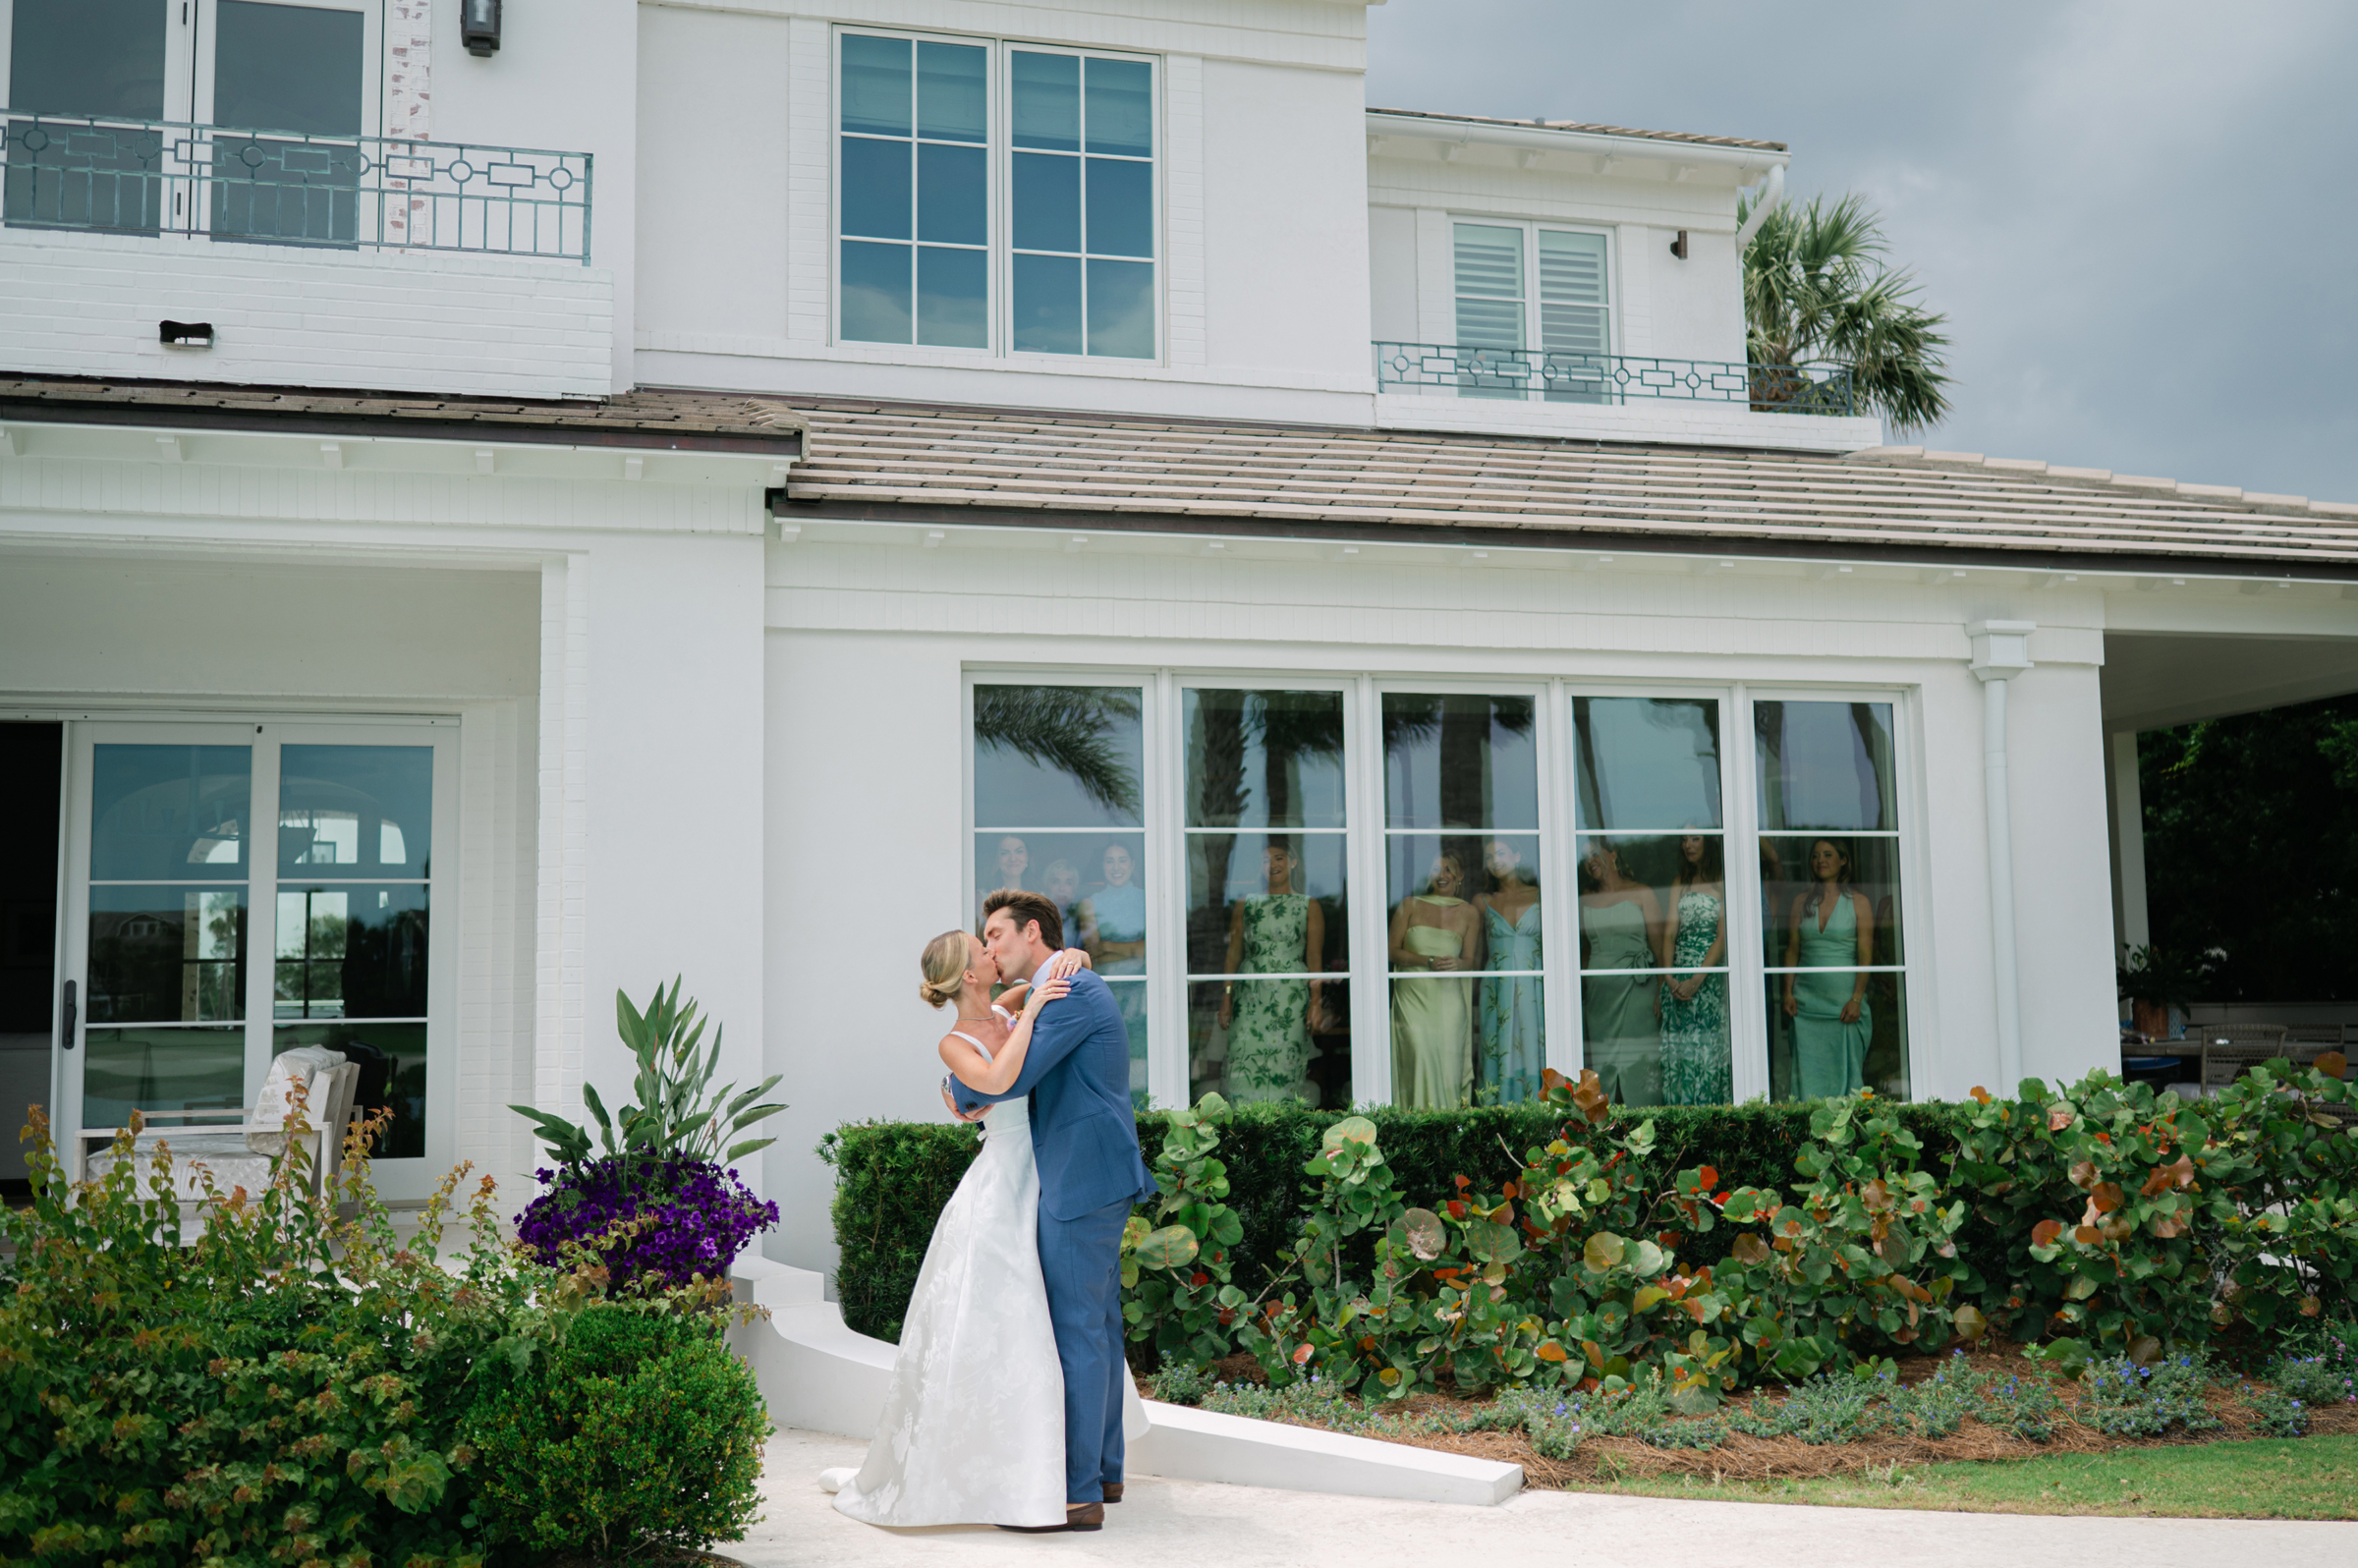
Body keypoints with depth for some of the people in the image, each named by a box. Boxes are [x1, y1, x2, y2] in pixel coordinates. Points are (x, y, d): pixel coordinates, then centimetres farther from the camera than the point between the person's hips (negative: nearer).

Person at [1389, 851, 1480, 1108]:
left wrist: (1456, 964, -14)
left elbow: (1470, 960, 10)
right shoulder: (1410, 905, 7)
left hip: (1448, 998, 1)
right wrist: (1428, 961, -11)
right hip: (1412, 997, -1)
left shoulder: (1469, 913, 10)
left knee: (1448, 1059, -8)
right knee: (1420, 1054, -20)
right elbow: (1393, 951, 4)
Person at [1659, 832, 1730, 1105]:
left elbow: (1723, 937, -8)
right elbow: (1670, 931, 7)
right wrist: (1668, 976, -8)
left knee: (1709, 1047, -6)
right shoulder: (1679, 883, 13)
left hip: (1712, 977, -4)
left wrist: (1696, 980, -15)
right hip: (1678, 980, 5)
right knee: (1677, 1049, 1)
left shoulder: (1724, 882, -3)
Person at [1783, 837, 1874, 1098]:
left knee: (1845, 1071, -2)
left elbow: (1865, 955, -3)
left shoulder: (1858, 902, 1)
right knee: (1808, 1070, -1)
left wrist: (1856, 999, -11)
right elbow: (1792, 950, 10)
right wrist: (1788, 992, 0)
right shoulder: (1801, 901, 10)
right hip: (1807, 1002, 3)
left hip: (1844, 1001, -2)